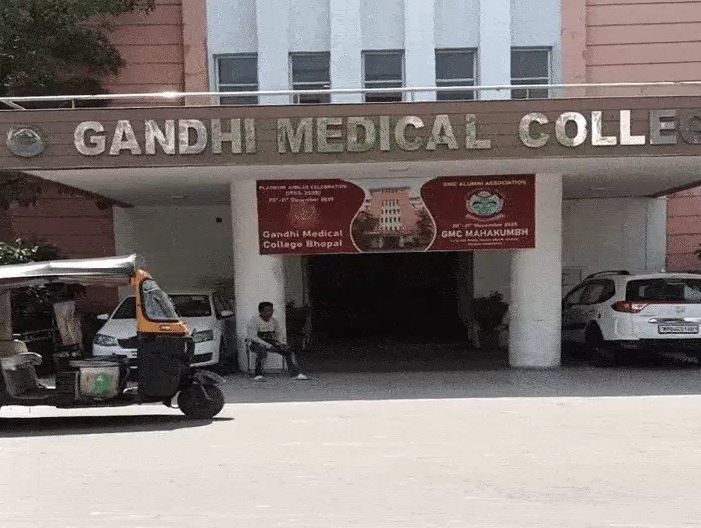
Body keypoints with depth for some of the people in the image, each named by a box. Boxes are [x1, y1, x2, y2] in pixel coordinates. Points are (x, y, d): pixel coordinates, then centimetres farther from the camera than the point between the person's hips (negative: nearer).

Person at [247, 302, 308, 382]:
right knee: (262, 352, -40)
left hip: (271, 343, 6)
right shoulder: (254, 320, -15)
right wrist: (267, 345, -29)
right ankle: (257, 375, -28)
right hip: (256, 344, -6)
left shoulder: (274, 321, 3)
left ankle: (296, 373, -13)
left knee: (288, 351, -13)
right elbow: (253, 337, -22)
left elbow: (278, 333, 15)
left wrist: (280, 342, -6)